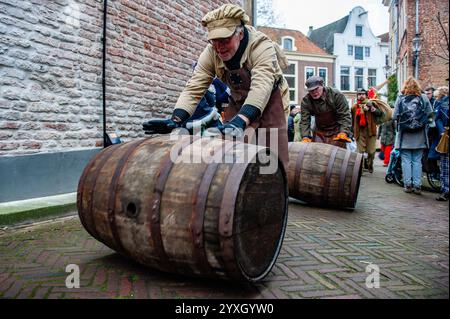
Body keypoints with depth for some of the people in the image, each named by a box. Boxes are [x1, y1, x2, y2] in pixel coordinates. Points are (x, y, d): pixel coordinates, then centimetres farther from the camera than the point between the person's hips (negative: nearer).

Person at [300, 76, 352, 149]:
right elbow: (304, 120, -12)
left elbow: (345, 116, -18)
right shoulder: (306, 101, -10)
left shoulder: (336, 95, -17)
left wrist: (344, 132, -31)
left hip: (337, 132, -3)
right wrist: (305, 137, -26)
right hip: (319, 133, 3)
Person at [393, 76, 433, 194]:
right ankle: (417, 186, 8)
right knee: (417, 161, 7)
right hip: (419, 136, 1)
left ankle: (408, 185, 7)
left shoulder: (400, 98, -5)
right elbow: (430, 115, 0)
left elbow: (395, 116, -4)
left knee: (406, 161, 6)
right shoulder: (424, 98, -2)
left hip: (404, 136, -1)